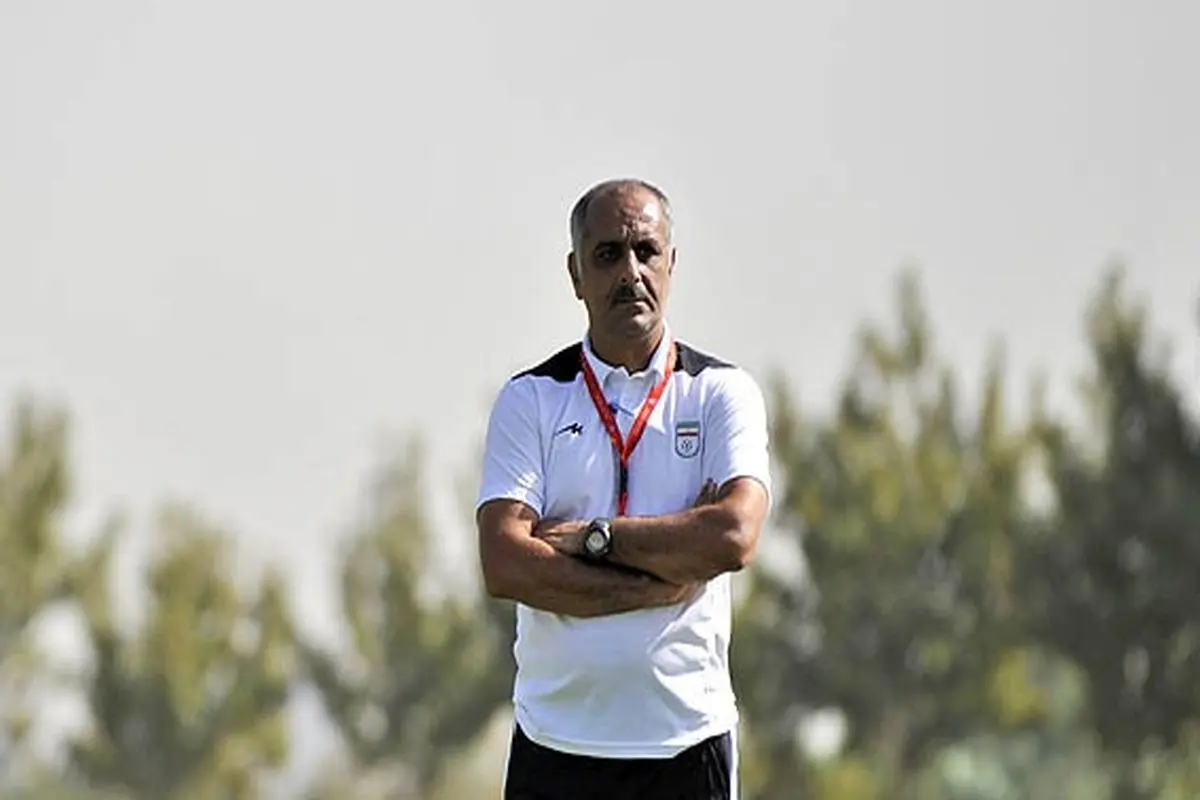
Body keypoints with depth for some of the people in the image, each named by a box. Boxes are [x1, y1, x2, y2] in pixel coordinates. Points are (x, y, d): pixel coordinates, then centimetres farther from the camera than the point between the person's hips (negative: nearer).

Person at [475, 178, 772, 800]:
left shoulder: (721, 393, 6)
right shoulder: (530, 400, 5)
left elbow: (735, 535, -12)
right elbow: (505, 567, -9)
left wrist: (591, 538, -10)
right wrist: (661, 584, -12)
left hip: (688, 741, 0)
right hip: (557, 742, 0)